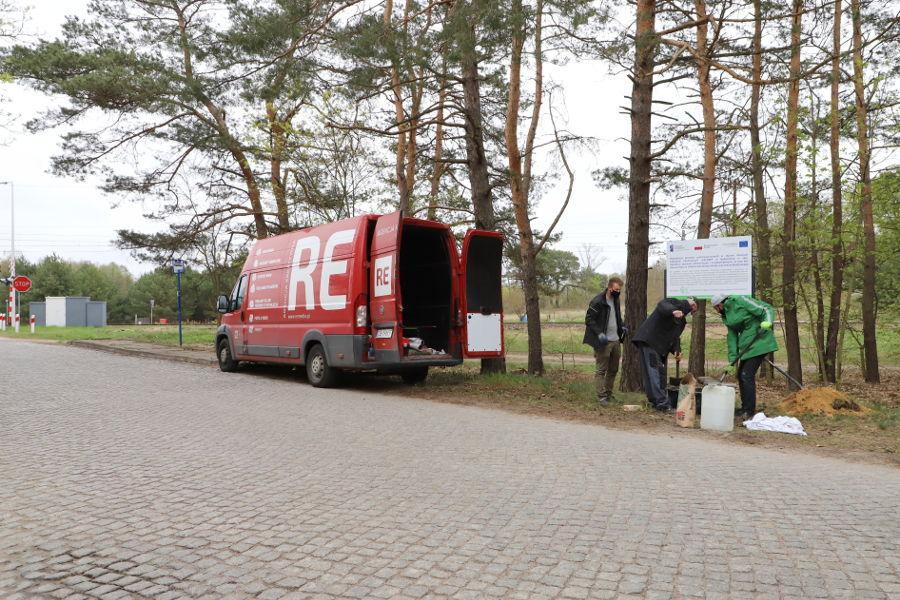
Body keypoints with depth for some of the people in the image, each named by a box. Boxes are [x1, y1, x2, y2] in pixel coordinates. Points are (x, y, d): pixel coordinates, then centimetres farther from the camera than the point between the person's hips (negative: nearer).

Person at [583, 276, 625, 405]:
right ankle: (601, 397, 1)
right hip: (603, 342, -8)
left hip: (615, 340, 8)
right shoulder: (597, 301, -14)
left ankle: (609, 394, 25)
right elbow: (589, 319, -15)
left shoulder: (615, 300, 12)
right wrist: (599, 333, -25)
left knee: (613, 370, 14)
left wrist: (622, 327, 9)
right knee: (601, 370, -4)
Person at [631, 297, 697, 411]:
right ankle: (662, 404, -17)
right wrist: (673, 311, -48)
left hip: (660, 347, 10)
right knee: (654, 372, -13)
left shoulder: (681, 320, 22)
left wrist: (676, 350, 1)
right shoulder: (672, 303, -4)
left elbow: (675, 337, 19)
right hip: (648, 341, -10)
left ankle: (655, 401, 22)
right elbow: (663, 305, -28)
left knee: (660, 373, 13)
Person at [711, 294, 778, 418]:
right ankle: (745, 407, 26)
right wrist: (732, 361, 6)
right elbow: (732, 338, 12)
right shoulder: (727, 317, 15)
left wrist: (767, 321, -32)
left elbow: (766, 308, -11)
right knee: (741, 375, 13)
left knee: (747, 375, -11)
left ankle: (750, 411, -4)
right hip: (747, 345, 9)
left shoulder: (740, 301, -8)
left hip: (759, 342, -9)